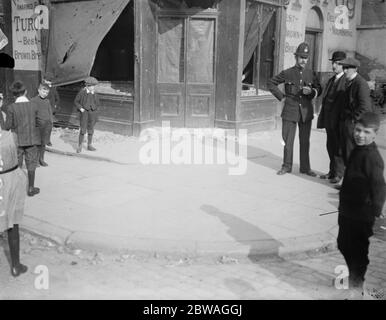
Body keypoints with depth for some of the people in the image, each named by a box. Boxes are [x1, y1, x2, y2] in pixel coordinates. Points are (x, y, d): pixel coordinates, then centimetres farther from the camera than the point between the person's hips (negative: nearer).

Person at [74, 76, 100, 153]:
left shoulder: (95, 94, 4)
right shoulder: (82, 92, -8)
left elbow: (98, 103, 18)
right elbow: (76, 101, 2)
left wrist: (96, 109, 3)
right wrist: (80, 108, -10)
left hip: (92, 113, 4)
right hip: (84, 113, -4)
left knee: (90, 130, 10)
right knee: (83, 130, -7)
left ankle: (89, 145, 22)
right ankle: (79, 146, 4)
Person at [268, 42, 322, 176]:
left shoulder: (311, 74, 5)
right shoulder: (287, 73, -1)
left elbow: (318, 89, 13)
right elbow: (271, 83, 7)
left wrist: (311, 91, -9)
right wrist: (281, 96, 0)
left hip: (306, 111, 2)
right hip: (290, 111, -2)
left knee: (305, 141, 7)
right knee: (287, 140, 3)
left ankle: (305, 167, 18)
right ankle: (287, 166, 17)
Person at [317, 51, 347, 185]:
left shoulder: (347, 81, -12)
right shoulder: (331, 80, 15)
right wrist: (323, 117, 11)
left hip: (339, 120, -8)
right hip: (329, 120, 8)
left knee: (339, 147, 2)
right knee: (331, 146, 15)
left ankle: (339, 174, 13)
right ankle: (332, 171, 27)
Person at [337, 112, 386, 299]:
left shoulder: (371, 157, -25)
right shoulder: (358, 150, 5)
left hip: (361, 215, -9)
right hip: (348, 210, 9)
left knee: (357, 251, 8)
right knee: (344, 244, 24)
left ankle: (357, 286, 27)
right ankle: (353, 275, 46)